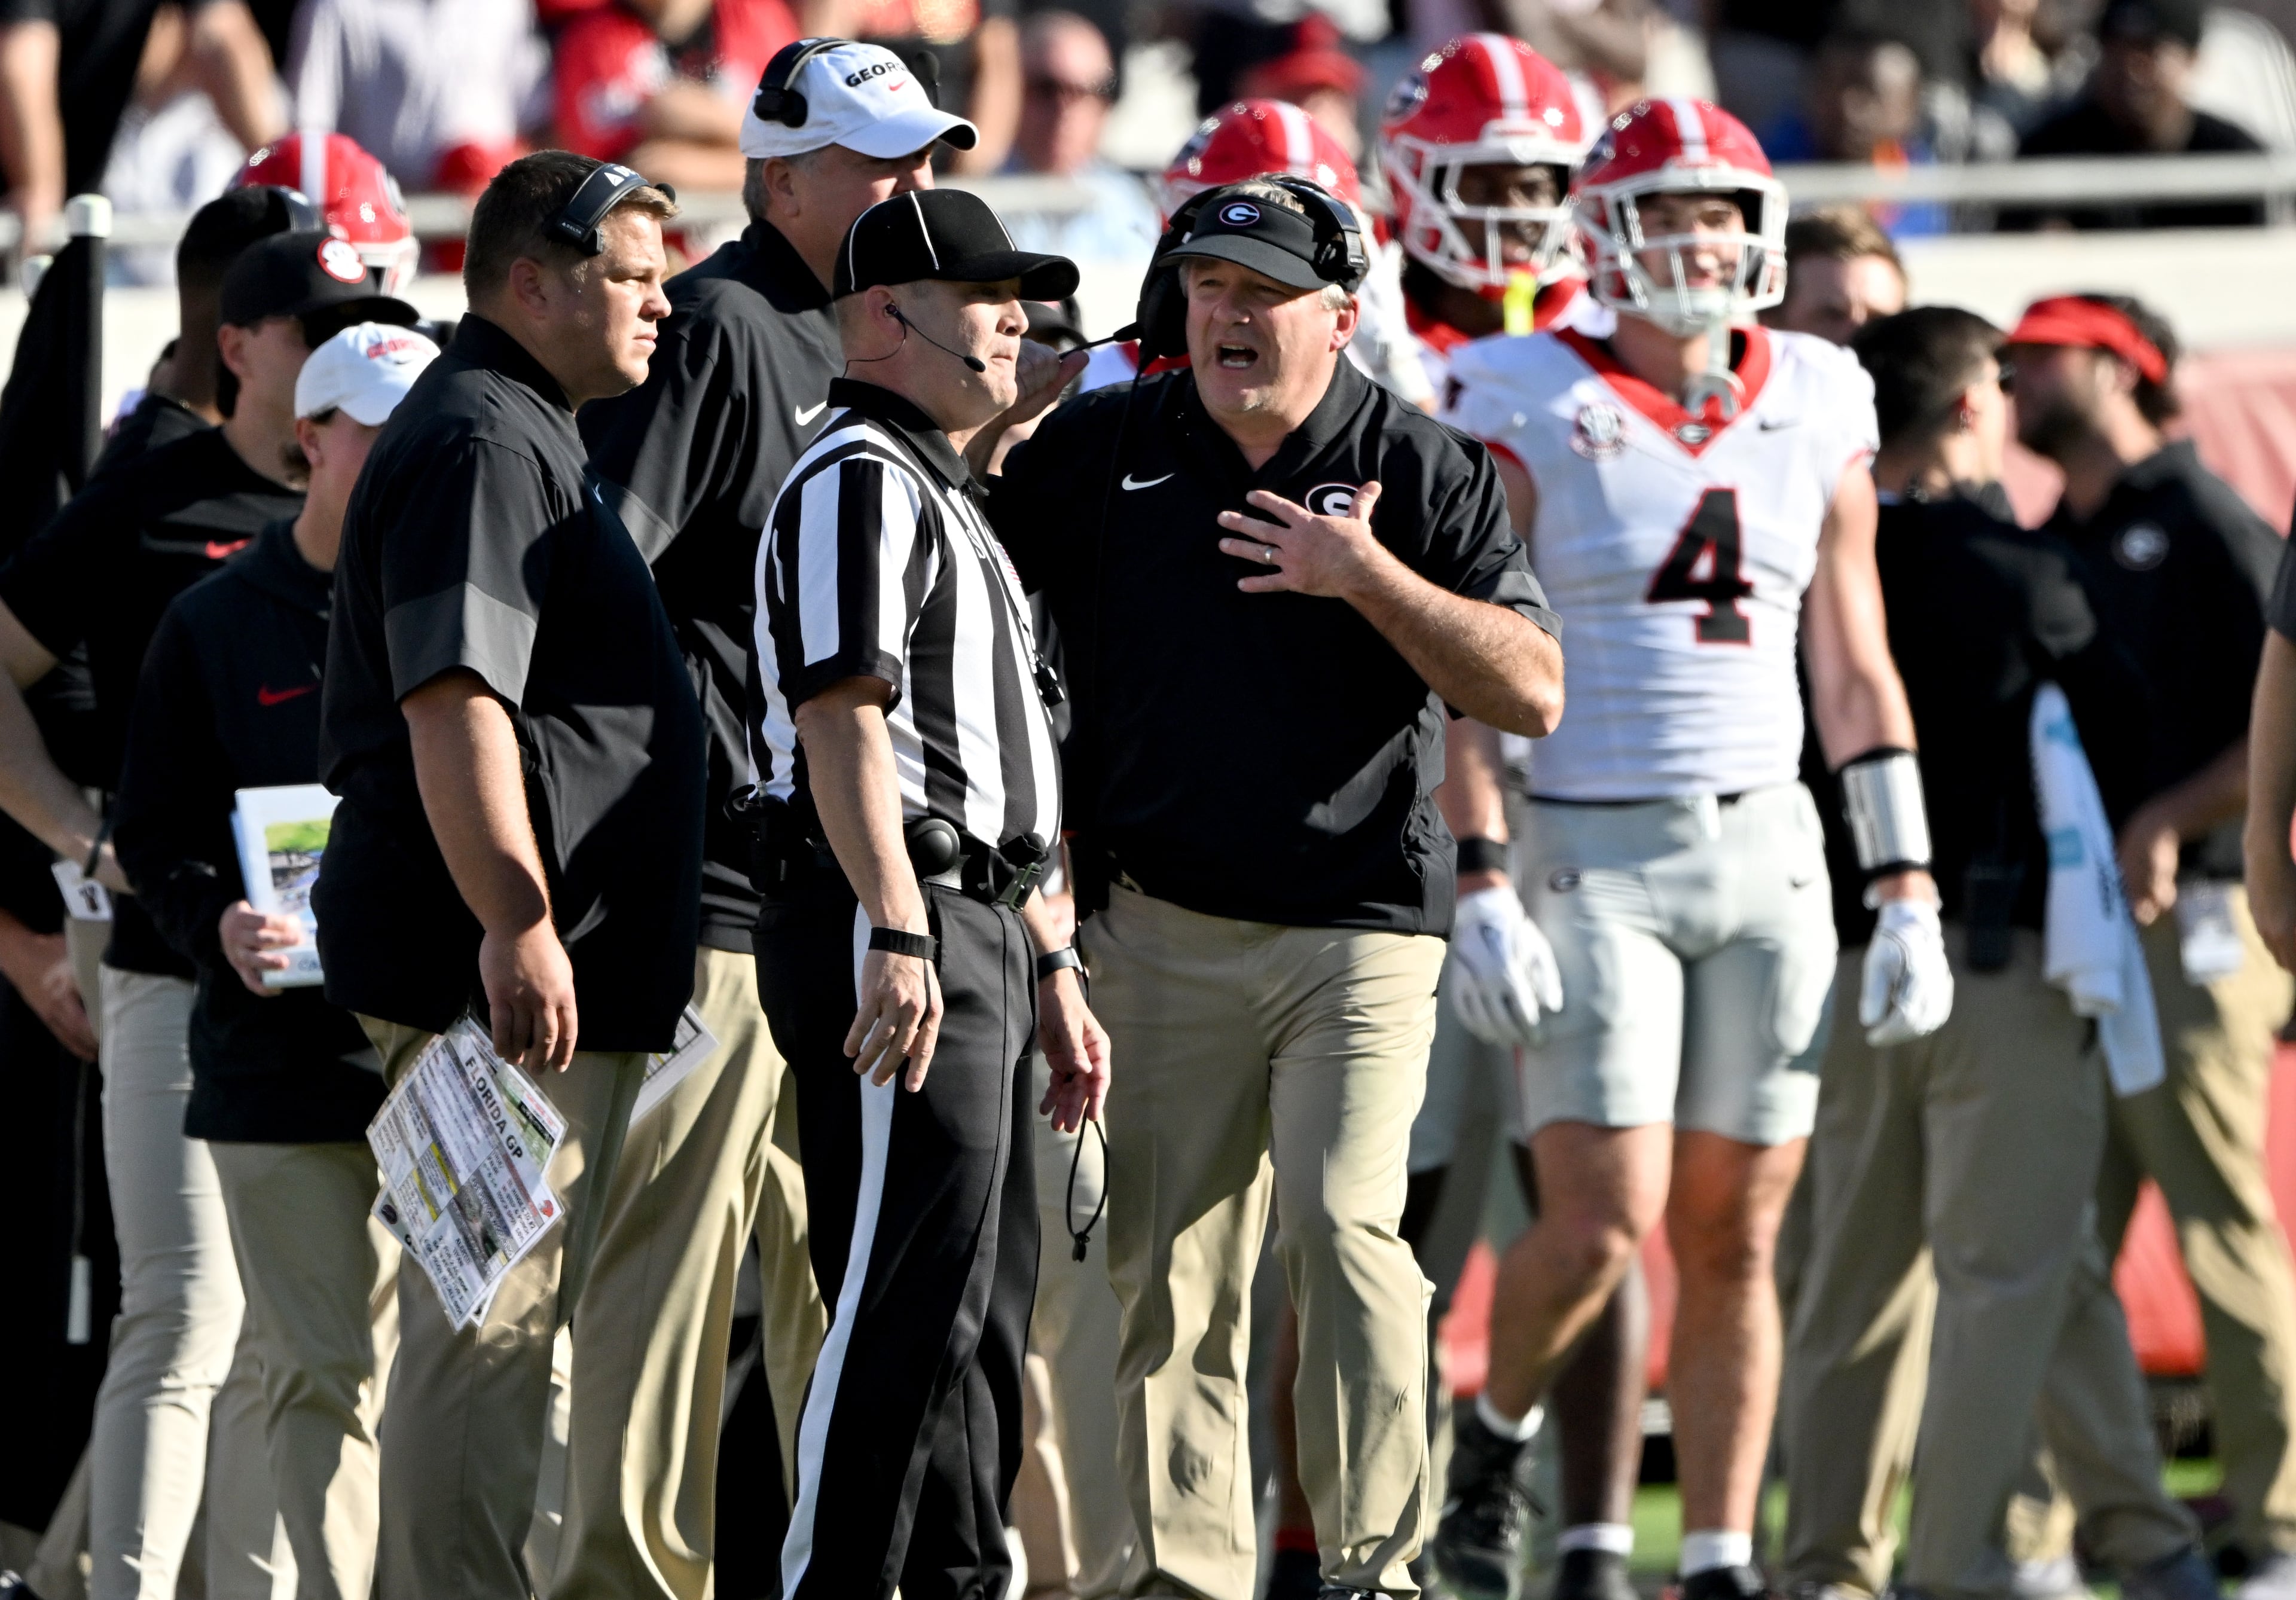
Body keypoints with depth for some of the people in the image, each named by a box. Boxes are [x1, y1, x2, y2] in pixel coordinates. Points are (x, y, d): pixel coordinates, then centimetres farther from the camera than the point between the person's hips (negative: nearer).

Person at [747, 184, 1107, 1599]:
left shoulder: (947, 496, 24)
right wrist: (897, 939, -27)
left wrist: (1050, 968, 25)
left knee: (983, 1316, 13)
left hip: (976, 932, 11)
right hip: (893, 927, -11)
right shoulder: (859, 481, -9)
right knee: (908, 1308, -13)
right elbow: (843, 714, -20)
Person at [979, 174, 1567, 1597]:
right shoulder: (1093, 452, 5)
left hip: (1360, 924, -3)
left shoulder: (1426, 471, 0)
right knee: (1169, 1267, 3)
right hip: (1160, 929, 3)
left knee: (1344, 1224, -16)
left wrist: (1369, 578, -16)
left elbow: (1534, 692, -7)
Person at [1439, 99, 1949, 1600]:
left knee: (1733, 1236, 3)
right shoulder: (1530, 418, -5)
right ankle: (1495, 1438, 17)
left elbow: (1856, 674, 12)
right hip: (1593, 854, -4)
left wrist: (1909, 892, 7)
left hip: (1767, 852, 4)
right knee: (1605, 1220, -11)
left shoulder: (1815, 419, 8)